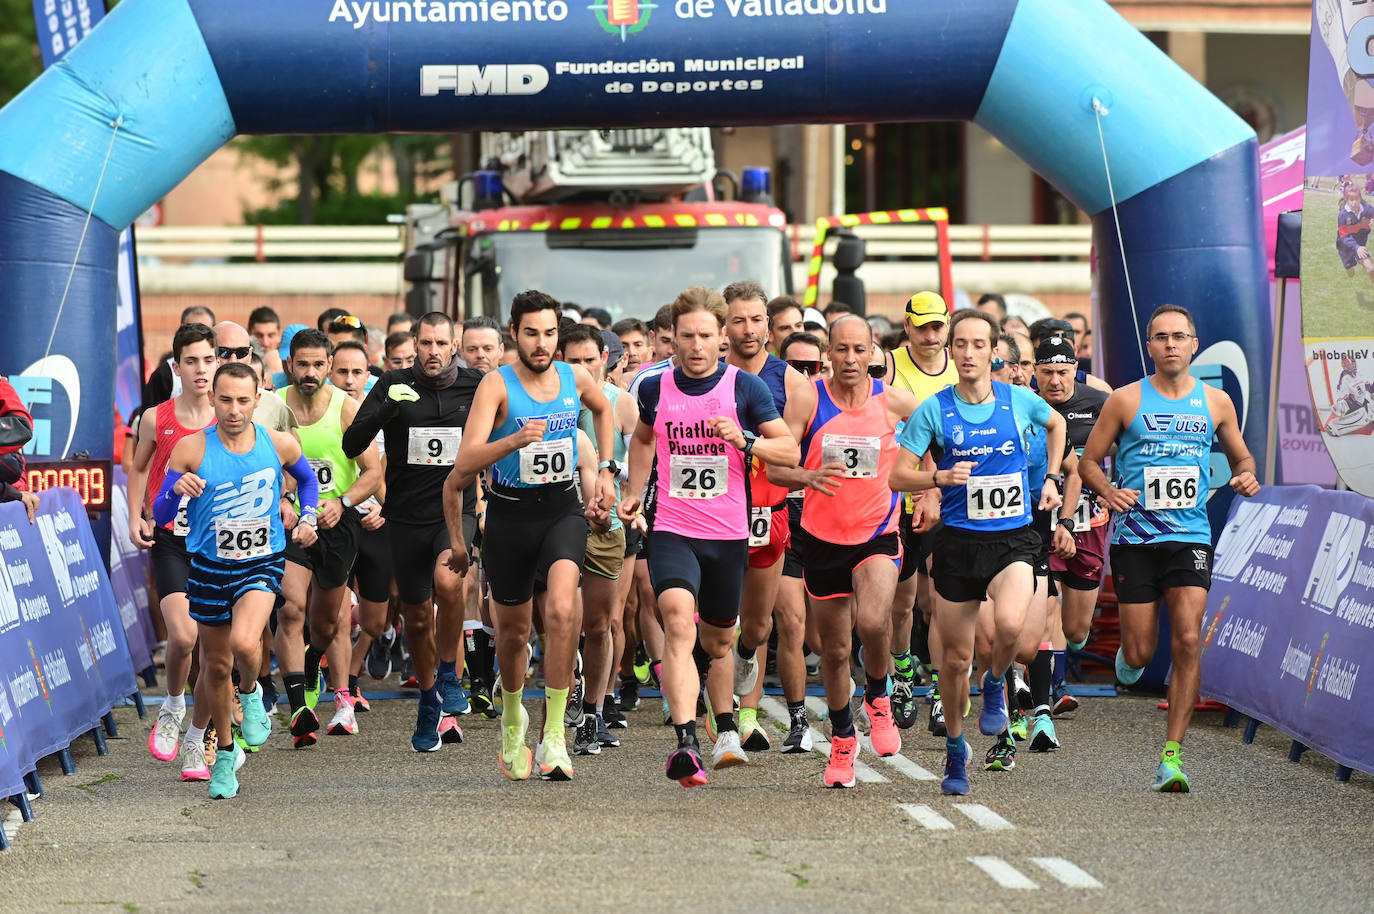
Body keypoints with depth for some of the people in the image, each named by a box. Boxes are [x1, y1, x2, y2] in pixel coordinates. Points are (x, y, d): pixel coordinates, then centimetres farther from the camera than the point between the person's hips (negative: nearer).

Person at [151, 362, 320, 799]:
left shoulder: (279, 445, -5)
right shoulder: (191, 449, -10)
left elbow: (307, 479, 19)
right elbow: (159, 516, -9)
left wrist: (308, 519, 3)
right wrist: (177, 491, -29)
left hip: (262, 564, -1)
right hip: (209, 566, 1)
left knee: (244, 642, -27)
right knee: (215, 664, 11)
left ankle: (252, 695, 7)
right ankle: (225, 751, 33)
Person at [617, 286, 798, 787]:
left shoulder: (746, 388, -3)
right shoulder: (655, 389, 3)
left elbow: (791, 451, -2)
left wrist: (745, 441, -19)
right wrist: (633, 492, 18)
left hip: (729, 536, 1)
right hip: (672, 532, -1)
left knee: (718, 641, 15)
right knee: (678, 620, -25)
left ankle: (726, 730, 42)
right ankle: (686, 743, -36)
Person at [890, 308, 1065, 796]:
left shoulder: (1020, 401, 0)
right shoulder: (932, 410, -3)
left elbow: (1056, 424, 24)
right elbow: (897, 477, -3)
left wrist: (1052, 479, 17)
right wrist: (939, 477, -20)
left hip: (1013, 540, 0)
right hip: (957, 540, 0)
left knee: (1009, 623, -29)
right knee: (955, 657, 5)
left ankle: (995, 684, 5)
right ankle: (955, 748, 29)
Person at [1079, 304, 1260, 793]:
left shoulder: (1216, 402, 8)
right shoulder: (1126, 400, 1)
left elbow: (1240, 456, 21)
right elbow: (1088, 462, 6)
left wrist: (1246, 477, -2)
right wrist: (1109, 492, -14)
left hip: (1190, 537, 1)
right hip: (1135, 538, -1)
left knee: (1187, 642, -14)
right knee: (1141, 652, -2)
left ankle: (1172, 755, -9)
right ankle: (1128, 655, 38)